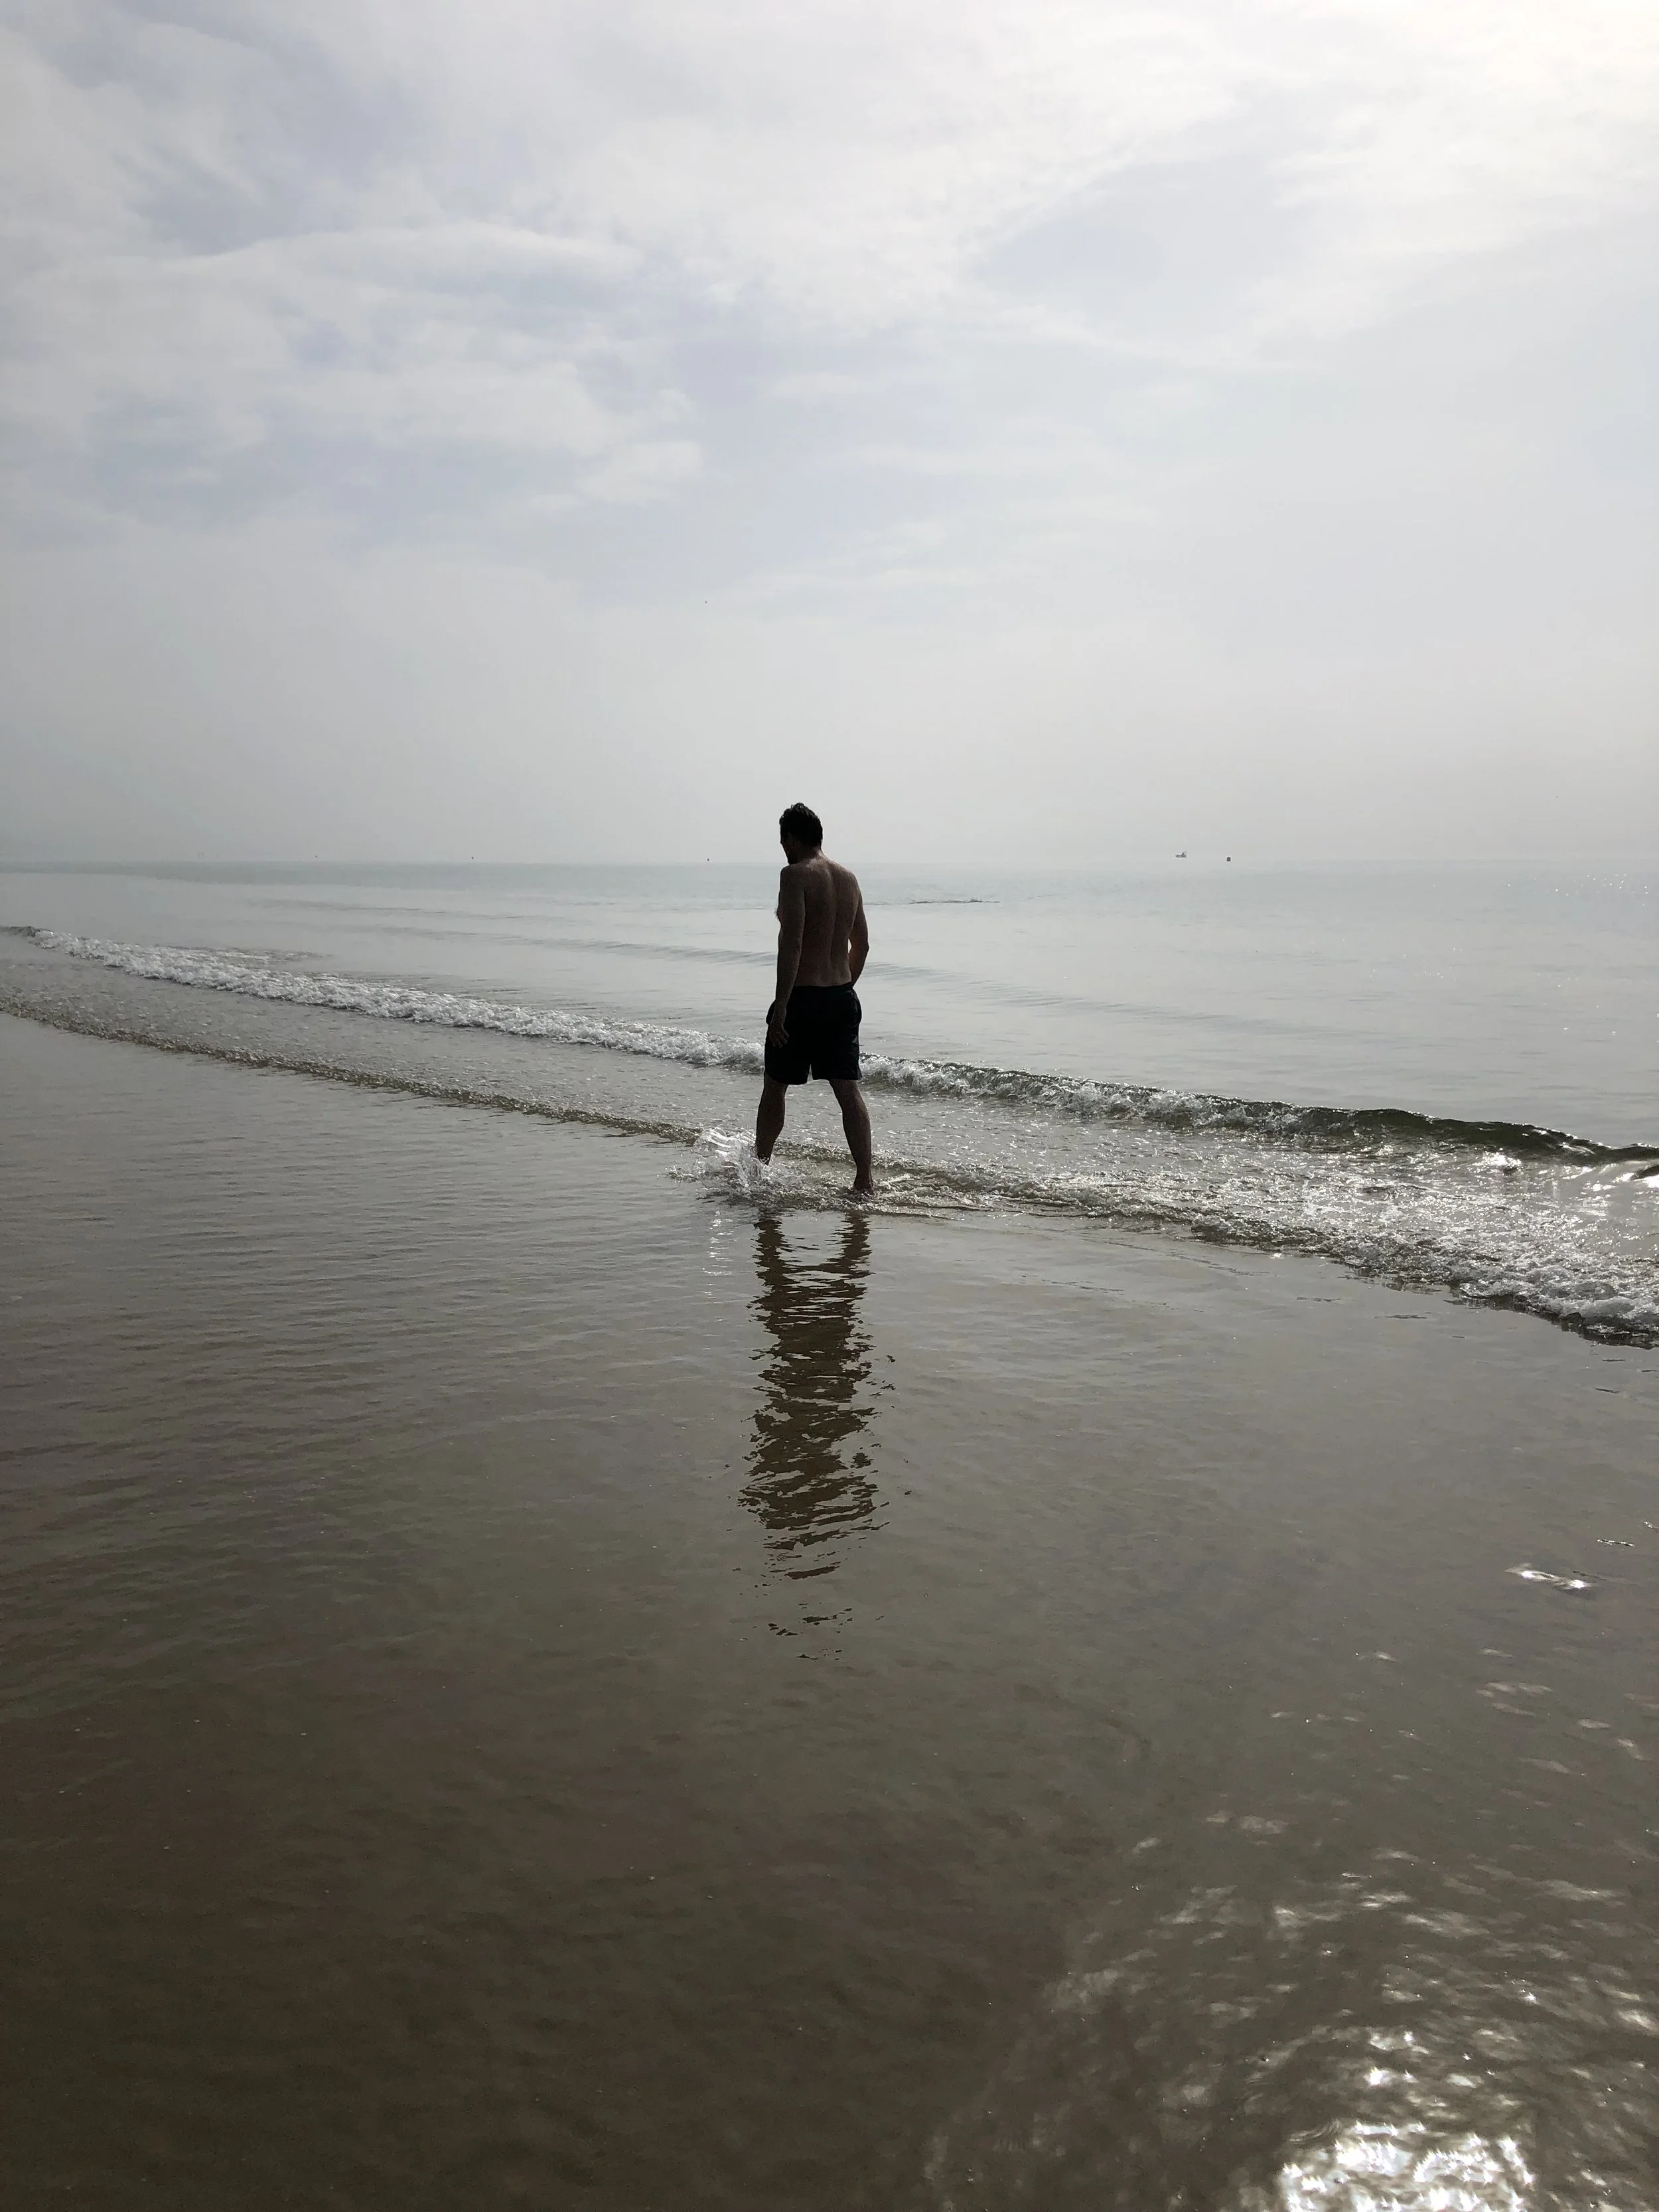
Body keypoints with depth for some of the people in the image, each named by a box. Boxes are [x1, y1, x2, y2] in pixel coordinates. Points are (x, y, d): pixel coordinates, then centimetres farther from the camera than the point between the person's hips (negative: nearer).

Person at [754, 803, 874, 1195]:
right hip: (843, 998, 6)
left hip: (803, 999, -6)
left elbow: (791, 944, -20)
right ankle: (864, 1180, 1)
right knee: (849, 1090, 4)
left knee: (775, 1088, 11)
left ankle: (759, 1167, 25)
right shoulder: (849, 878, 11)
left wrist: (780, 1006, -19)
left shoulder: (796, 874, -12)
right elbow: (861, 945, 17)